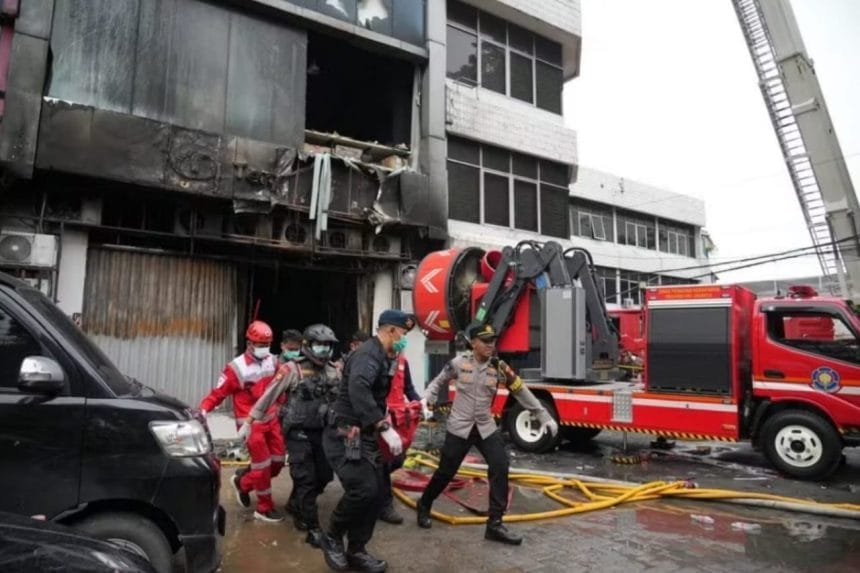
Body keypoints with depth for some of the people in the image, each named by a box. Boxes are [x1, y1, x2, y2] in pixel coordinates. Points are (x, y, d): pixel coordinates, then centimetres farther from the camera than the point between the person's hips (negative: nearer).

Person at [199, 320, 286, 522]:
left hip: (270, 419, 7)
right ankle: (264, 509, 13)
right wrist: (203, 409, -30)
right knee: (262, 464, -4)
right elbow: (219, 393, -17)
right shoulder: (237, 367, -16)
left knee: (278, 460, 8)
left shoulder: (271, 361, 2)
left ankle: (242, 482, 31)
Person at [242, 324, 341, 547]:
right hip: (298, 433, -5)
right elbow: (269, 395, -7)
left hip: (322, 432, 6)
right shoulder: (292, 369, -9)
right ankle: (313, 528, 8)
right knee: (306, 480, -3)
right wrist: (249, 421, -7)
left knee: (324, 476, 12)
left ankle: (296, 505, 38)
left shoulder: (333, 371, 5)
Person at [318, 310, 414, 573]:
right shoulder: (368, 354, -20)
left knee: (375, 494, 9)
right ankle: (332, 537, 6)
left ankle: (356, 551, 23)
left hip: (364, 436, 10)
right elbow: (358, 390, -38)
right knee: (363, 489, -19)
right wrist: (385, 427, -40)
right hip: (346, 435, -10)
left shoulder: (381, 356, 13)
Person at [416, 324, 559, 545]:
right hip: (459, 427, -2)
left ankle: (495, 524, 0)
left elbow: (521, 392, 0)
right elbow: (439, 382, 9)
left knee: (500, 467, -11)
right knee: (445, 472, 5)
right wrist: (426, 398, -6)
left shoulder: (499, 368, -4)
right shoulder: (459, 363, -9)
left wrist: (544, 416, 0)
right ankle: (424, 506, 33)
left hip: (486, 427, 3)